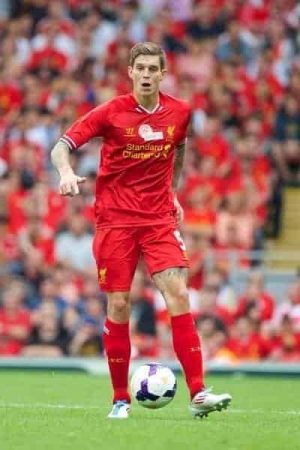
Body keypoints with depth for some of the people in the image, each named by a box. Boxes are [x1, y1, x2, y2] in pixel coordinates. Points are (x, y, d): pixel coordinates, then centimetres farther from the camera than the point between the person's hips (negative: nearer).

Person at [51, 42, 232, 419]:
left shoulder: (179, 113, 3)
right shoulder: (111, 113, -6)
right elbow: (61, 146, -8)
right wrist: (66, 172, -28)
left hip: (159, 219, 2)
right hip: (115, 219, -2)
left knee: (178, 294, -12)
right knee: (118, 305, -2)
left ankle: (198, 394, -14)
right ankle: (120, 399, 9)